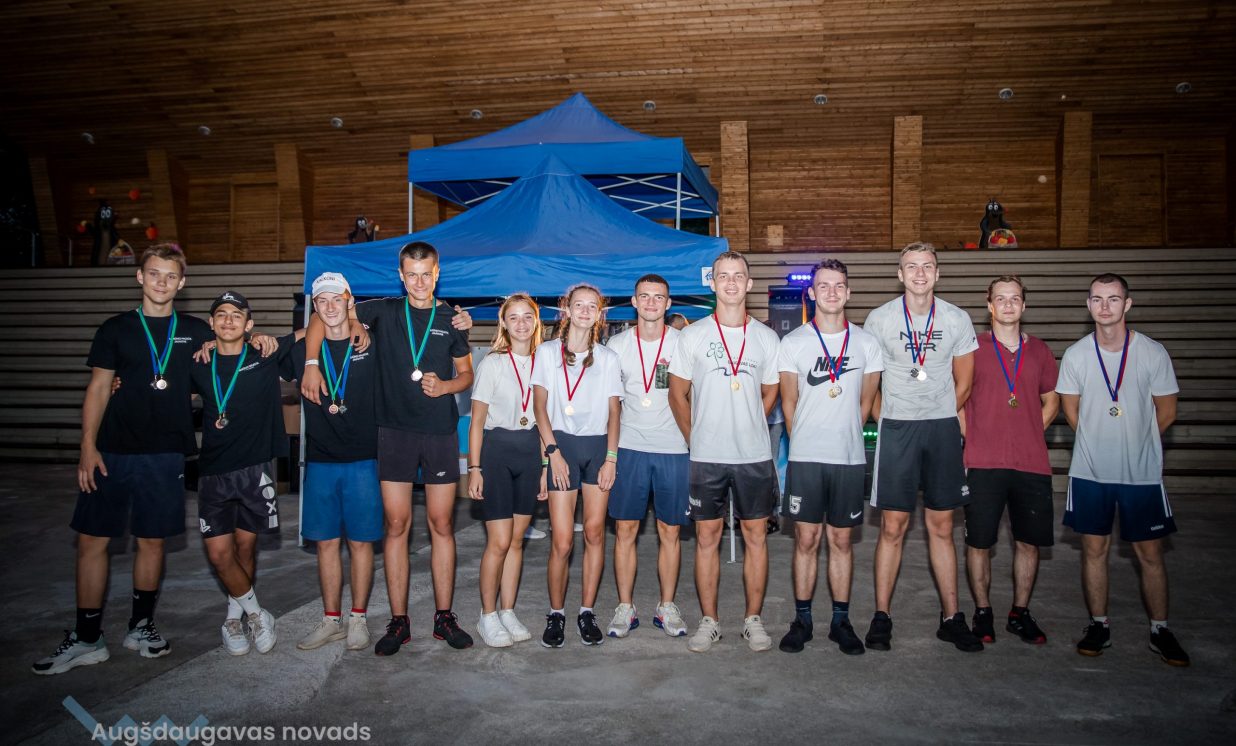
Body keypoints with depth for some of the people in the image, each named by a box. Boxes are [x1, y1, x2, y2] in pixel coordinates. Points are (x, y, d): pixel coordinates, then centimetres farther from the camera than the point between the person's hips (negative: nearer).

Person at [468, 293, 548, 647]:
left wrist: (546, 465, 7)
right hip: (496, 449, -4)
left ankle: (507, 612, 21)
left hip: (531, 451, 4)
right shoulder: (492, 363, -2)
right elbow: (477, 422, -2)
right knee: (499, 541, -5)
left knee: (516, 539, 10)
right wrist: (474, 467, -8)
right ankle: (487, 616, 11)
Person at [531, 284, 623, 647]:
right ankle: (556, 613, 11)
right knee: (562, 540, -6)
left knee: (594, 532, 2)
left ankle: (587, 611, 14)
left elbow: (613, 412, 7)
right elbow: (540, 406, 2)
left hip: (599, 446, 2)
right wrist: (553, 452, -7)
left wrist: (610, 457, -3)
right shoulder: (547, 352, 6)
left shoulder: (608, 358, 10)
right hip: (563, 444, -2)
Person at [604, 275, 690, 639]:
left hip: (673, 449, -1)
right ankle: (625, 608, 15)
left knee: (670, 531, 6)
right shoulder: (617, 344, 6)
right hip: (629, 448, 1)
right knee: (625, 529, 3)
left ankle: (667, 607, 20)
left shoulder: (683, 343, 2)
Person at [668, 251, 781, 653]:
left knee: (756, 536, 6)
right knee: (707, 537, 5)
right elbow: (678, 395, 7)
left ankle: (754, 619, 19)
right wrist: (696, 438, 5)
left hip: (755, 455, 1)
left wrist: (745, 428, 10)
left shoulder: (766, 337, 6)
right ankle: (708, 621, 17)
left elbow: (770, 394, 15)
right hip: (706, 457, -1)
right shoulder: (692, 336, 1)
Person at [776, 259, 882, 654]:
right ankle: (802, 619, 15)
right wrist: (803, 443, 7)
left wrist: (844, 437, 12)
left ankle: (841, 621, 19)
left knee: (841, 539, 8)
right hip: (804, 458, -1)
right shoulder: (793, 341, 2)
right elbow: (788, 403, 7)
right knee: (806, 539, 3)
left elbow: (865, 402, 13)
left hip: (850, 458, 1)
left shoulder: (866, 343, 5)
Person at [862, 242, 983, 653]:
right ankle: (881, 616, 10)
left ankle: (951, 618, 17)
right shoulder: (879, 318, -1)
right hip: (896, 430, -2)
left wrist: (939, 419, 10)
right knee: (893, 526, 0)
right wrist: (889, 420, 6)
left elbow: (963, 383, 11)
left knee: (941, 526, 8)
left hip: (942, 429, 2)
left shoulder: (957, 320, 4)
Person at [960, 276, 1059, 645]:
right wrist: (969, 441, -3)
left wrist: (1030, 433, 7)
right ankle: (982, 612, 18)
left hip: (1032, 463, 3)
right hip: (983, 464, -3)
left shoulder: (1039, 351, 11)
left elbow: (1052, 400, 21)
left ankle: (1020, 613, 25)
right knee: (979, 543, 2)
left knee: (1028, 542, 10)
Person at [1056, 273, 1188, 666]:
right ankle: (1099, 625, 22)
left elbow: (1166, 412, 4)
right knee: (1094, 549, 8)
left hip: (1142, 472, -1)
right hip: (1090, 471, 1)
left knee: (1150, 552, 7)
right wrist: (1101, 442, 8)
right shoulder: (1075, 355, -3)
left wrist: (1133, 442, 8)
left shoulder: (1153, 353, -6)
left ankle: (1160, 631, 22)